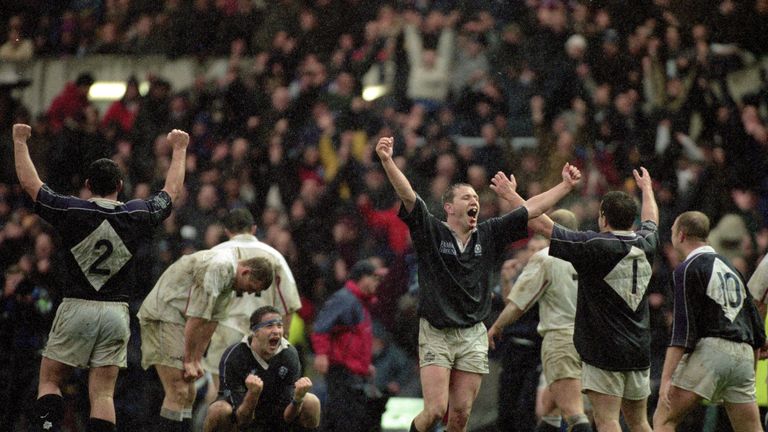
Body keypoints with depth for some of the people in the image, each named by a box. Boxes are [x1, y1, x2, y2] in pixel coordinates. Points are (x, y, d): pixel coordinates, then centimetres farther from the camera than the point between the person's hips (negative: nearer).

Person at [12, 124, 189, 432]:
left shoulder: (71, 211, -4)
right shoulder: (137, 215, 1)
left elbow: (29, 182, 9)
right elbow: (172, 190, 20)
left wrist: (20, 141, 23)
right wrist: (179, 149, 35)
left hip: (76, 308, -2)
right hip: (116, 311, 2)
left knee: (49, 382, 9)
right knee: (103, 393, 1)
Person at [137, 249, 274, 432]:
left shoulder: (229, 282, 13)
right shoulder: (219, 267, -20)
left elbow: (211, 322, 16)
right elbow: (196, 318, -20)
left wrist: (197, 360, 12)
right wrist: (188, 361, -15)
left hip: (177, 320, 10)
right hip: (162, 315, -10)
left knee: (188, 394, 8)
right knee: (178, 392, -16)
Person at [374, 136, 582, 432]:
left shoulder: (489, 235, 9)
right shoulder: (431, 232, -3)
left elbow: (531, 209, 11)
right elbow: (407, 195, -16)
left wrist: (566, 185, 8)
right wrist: (387, 161, -31)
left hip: (473, 336, 4)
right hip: (436, 333, -4)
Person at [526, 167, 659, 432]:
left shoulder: (594, 245, -13)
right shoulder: (645, 245, 4)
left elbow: (541, 225, -9)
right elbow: (651, 220, 29)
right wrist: (646, 188, 48)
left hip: (603, 350, -6)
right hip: (639, 350, 6)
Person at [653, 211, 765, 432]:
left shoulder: (687, 269, 0)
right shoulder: (729, 266, 23)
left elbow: (683, 330, -11)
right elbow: (756, 324, 24)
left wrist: (666, 378, -15)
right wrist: (750, 370, 31)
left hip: (710, 348, -7)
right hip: (744, 354, 7)